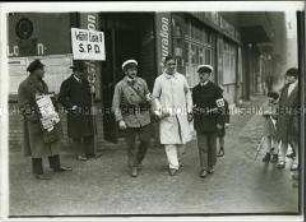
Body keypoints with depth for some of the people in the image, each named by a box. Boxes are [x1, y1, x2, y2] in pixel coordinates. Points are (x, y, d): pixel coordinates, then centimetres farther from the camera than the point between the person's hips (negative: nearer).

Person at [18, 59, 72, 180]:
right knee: (37, 146, 0)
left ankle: (56, 166, 28)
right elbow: (23, 105, -14)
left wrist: (53, 109, 13)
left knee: (52, 142, 15)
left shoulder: (42, 83, 13)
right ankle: (38, 172, 11)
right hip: (35, 122, -8)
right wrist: (31, 116, -22)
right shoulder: (24, 85, -12)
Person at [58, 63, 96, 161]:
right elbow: (61, 98, -8)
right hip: (75, 114, -6)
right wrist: (72, 107, -13)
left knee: (89, 134, 10)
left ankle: (90, 153, 21)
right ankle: (80, 154, 12)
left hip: (86, 113, 6)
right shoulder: (67, 83, -6)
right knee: (77, 136, 2)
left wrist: (88, 107, 12)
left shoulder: (85, 82, 13)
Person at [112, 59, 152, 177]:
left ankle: (138, 161, 30)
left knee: (146, 141, 5)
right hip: (129, 118, -3)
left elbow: (147, 94, 21)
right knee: (131, 144, 5)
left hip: (144, 116, 3)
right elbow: (115, 105, -5)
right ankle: (133, 167, 20)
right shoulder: (120, 85, -3)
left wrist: (148, 97, -5)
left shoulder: (142, 82, 7)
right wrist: (120, 120, -15)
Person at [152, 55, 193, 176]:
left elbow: (188, 93, 15)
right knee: (169, 140, -4)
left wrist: (189, 110, 9)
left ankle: (178, 160, 30)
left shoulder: (182, 78, 7)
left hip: (181, 114, 2)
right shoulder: (159, 80, 1)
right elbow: (155, 97, 5)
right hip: (167, 115, -2)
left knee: (182, 139, 8)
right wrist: (160, 110, -8)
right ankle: (173, 165, 5)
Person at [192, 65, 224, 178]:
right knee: (202, 145, 1)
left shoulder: (215, 88, -6)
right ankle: (203, 168, 6)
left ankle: (212, 165, 25)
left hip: (212, 121, -3)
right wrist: (193, 118, 13)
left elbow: (221, 106, -7)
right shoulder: (195, 89, 6)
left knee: (212, 145, 10)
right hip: (200, 122, 3)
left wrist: (219, 122, -10)